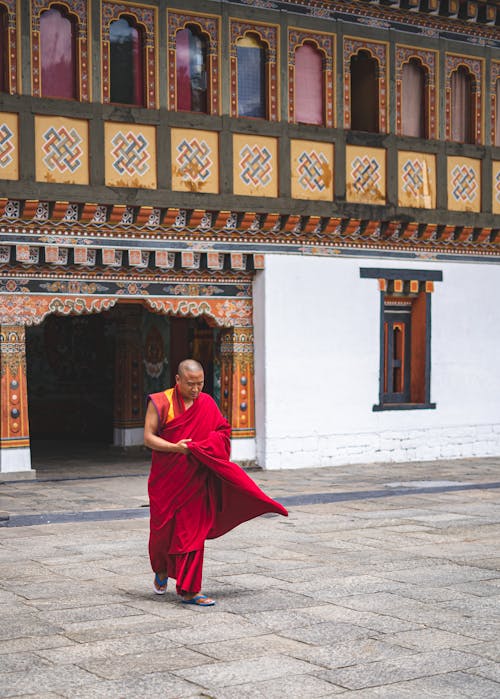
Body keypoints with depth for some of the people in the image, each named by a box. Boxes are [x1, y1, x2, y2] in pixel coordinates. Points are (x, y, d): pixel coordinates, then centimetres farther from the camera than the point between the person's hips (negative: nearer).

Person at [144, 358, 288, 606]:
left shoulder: (207, 403, 3)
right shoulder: (160, 402, -6)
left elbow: (223, 430, 11)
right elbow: (148, 437, -9)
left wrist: (206, 446, -9)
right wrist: (175, 447, -22)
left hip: (195, 481, 2)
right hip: (166, 480, -2)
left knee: (192, 533, -2)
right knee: (163, 529, 7)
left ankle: (188, 591, 3)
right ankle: (161, 571, 38)